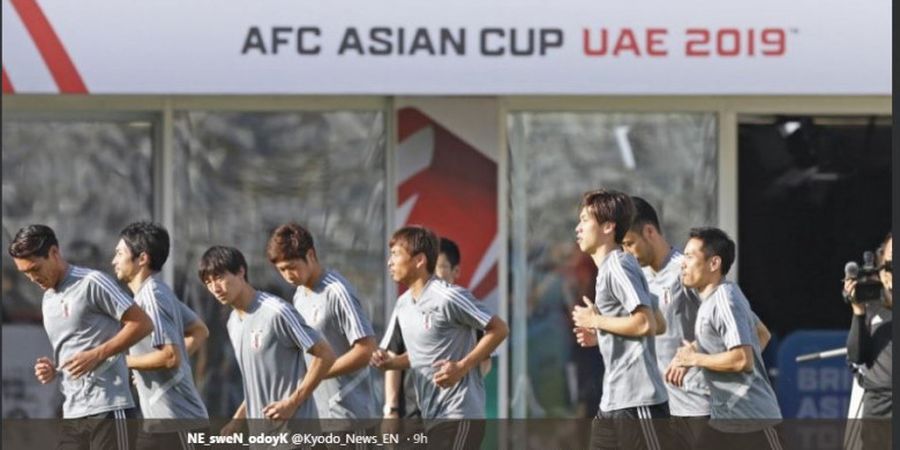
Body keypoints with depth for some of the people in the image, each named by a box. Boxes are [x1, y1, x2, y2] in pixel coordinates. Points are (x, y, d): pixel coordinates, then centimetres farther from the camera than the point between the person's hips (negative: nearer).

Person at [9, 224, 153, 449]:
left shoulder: (92, 283, -7)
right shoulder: (48, 300, 19)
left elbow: (142, 323, -11)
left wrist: (96, 355, -17)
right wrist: (53, 369, 7)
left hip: (108, 409, -8)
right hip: (72, 414, 8)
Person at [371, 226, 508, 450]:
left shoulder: (449, 297, -14)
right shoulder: (403, 304, 12)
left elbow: (499, 329, -10)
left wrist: (462, 367, -18)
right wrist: (388, 362, 2)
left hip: (459, 416, -9)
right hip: (432, 417, 9)